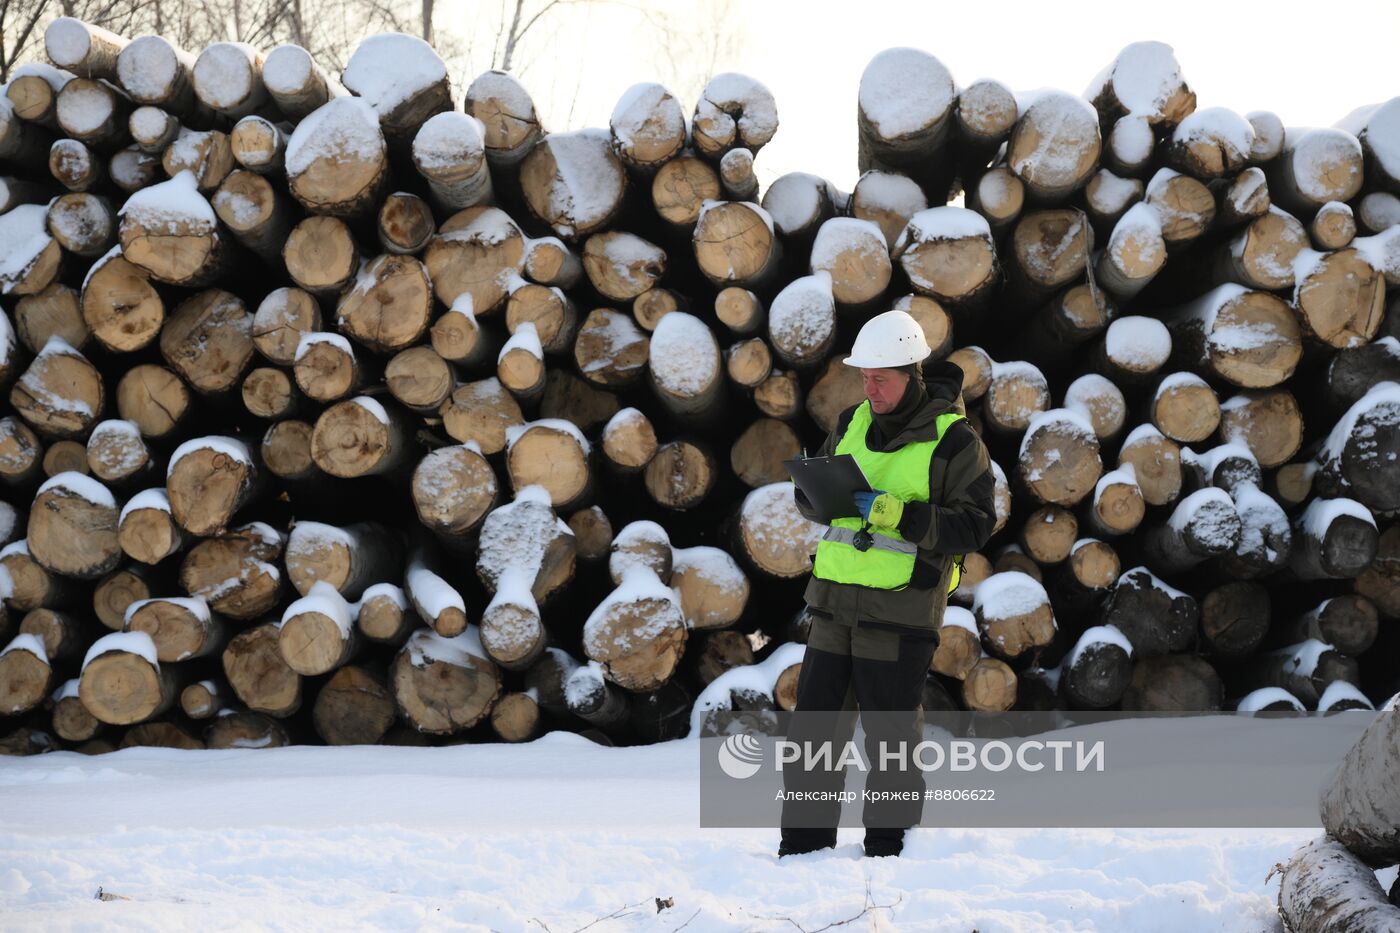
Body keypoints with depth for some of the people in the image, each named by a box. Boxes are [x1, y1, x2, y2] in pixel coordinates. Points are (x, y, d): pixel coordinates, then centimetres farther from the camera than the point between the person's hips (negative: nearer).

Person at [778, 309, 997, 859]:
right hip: (835, 602, 6)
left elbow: (974, 525, -10)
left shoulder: (953, 440, -6)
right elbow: (808, 496, 19)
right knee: (815, 727, 7)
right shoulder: (853, 423, 12)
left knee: (891, 739, -1)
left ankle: (889, 848, 9)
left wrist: (903, 515, -21)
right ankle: (803, 845, 16)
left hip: (901, 611, -6)